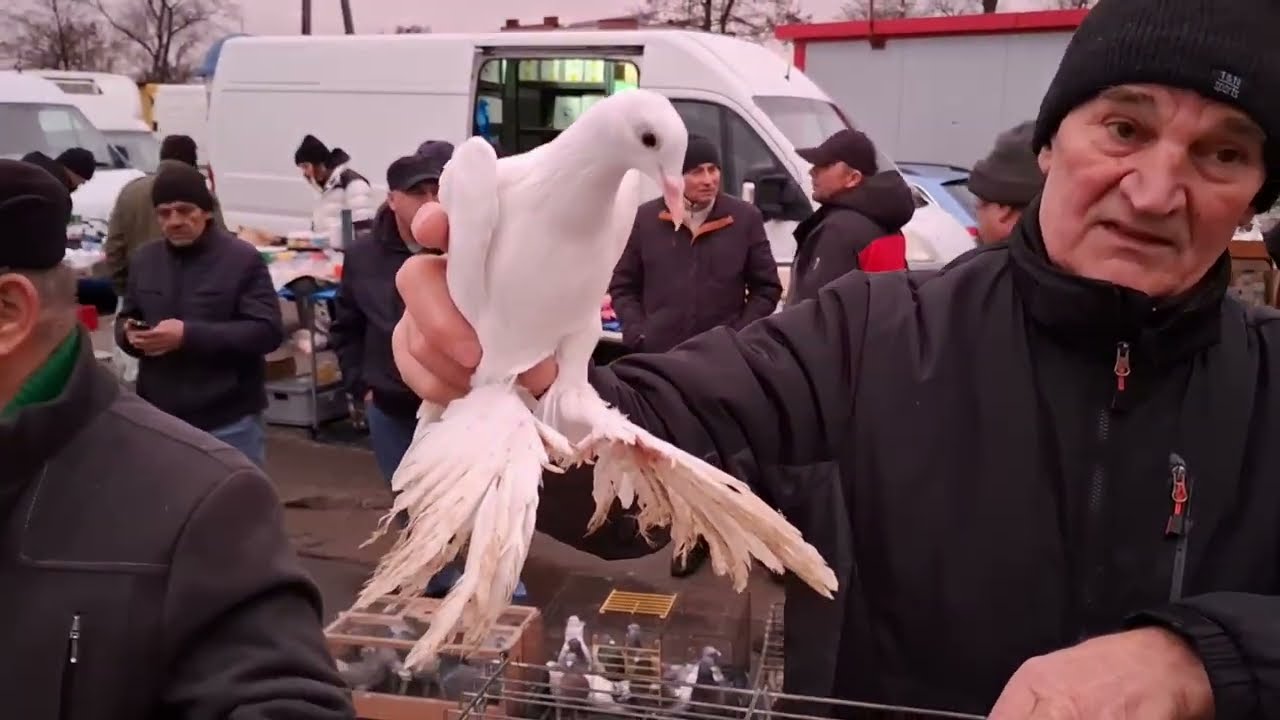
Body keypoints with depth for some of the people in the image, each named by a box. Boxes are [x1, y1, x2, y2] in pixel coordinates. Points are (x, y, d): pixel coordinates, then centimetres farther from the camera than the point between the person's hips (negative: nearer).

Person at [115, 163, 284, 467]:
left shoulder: (243, 259, -9)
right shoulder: (144, 259, 8)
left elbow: (268, 331, -15)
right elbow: (126, 318, 19)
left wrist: (189, 335, -24)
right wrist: (130, 334, -8)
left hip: (229, 422, -5)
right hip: (160, 419, 5)